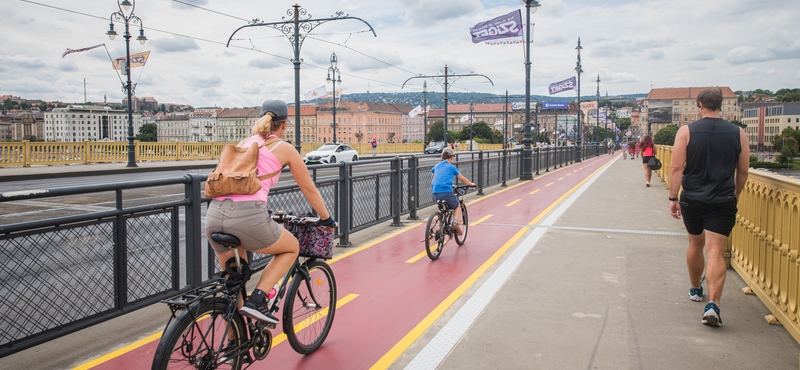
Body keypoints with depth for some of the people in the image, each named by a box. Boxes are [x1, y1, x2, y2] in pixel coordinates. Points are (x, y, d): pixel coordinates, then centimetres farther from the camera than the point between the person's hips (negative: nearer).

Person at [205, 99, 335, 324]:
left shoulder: (245, 143, 26)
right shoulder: (284, 149, 11)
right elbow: (309, 190, 19)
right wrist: (326, 219, 33)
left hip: (214, 215, 6)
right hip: (247, 216, -6)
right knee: (292, 248, 21)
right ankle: (256, 300, 5)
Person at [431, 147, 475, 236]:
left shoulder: (436, 166, 18)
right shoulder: (452, 167, 7)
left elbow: (432, 178, 34)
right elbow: (462, 179, 15)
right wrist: (471, 184, 32)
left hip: (436, 194, 4)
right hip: (447, 192, -4)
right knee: (457, 207, 22)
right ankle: (455, 223, 0)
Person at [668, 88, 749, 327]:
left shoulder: (686, 131, -4)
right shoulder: (738, 133, 2)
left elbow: (677, 167, -10)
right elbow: (743, 171, 8)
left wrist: (673, 198, -4)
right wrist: (735, 196, 22)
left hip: (692, 200, 0)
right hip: (723, 202, 0)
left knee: (696, 245, 20)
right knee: (716, 252, -4)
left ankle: (695, 290, 38)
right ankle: (713, 304, -18)